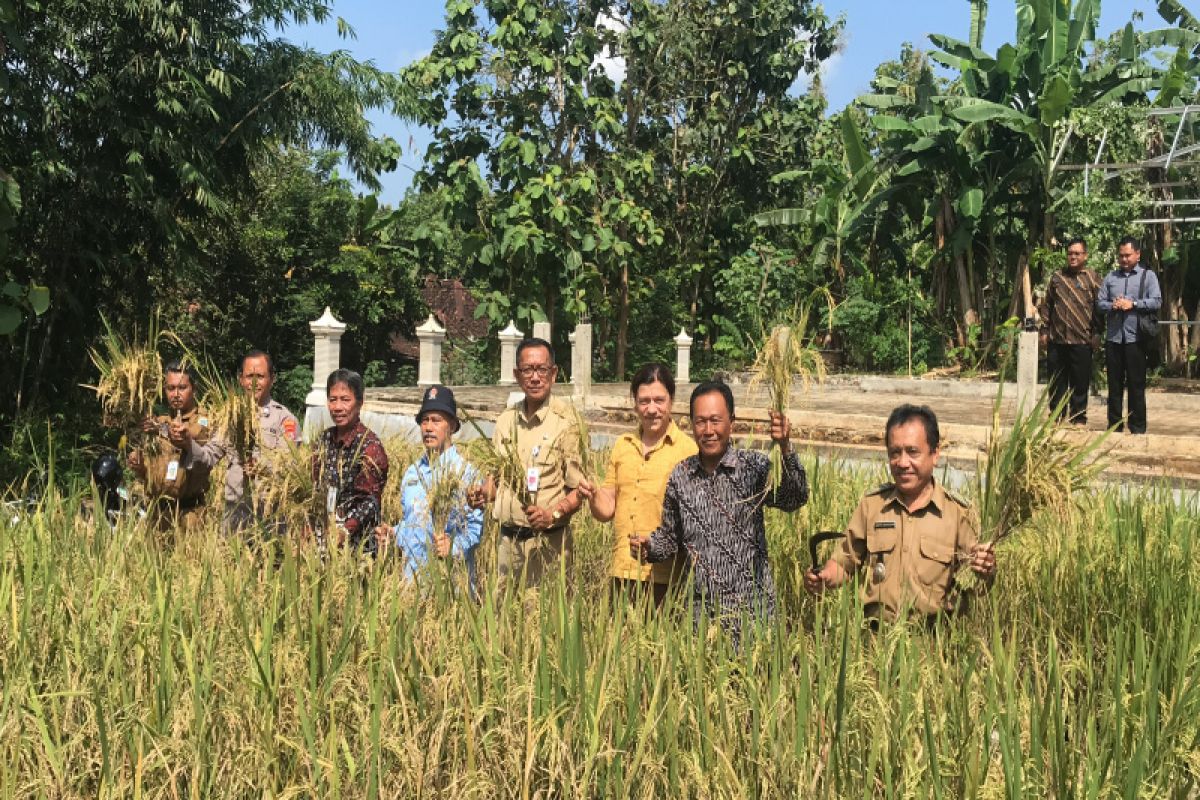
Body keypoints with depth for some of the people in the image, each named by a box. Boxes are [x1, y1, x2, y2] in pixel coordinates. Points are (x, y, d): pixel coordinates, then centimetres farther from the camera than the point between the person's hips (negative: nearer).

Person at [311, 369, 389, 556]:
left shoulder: (370, 446, -12)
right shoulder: (326, 439, 8)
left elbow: (370, 501, -15)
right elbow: (316, 488, 14)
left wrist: (344, 531, -26)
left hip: (357, 544, -6)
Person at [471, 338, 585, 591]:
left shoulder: (567, 421, -8)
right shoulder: (506, 419, 9)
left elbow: (579, 490, -8)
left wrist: (553, 514, -23)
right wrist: (484, 493, 0)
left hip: (548, 542, -5)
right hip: (508, 539, 5)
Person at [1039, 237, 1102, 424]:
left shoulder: (1092, 278, 1)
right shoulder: (1057, 277, 10)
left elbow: (1099, 307, 0)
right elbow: (1047, 305, 12)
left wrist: (1096, 333, -5)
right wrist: (1045, 330, 7)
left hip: (1081, 340, -3)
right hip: (1056, 339, 3)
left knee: (1080, 382, 3)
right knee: (1057, 380, 9)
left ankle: (1079, 418, 12)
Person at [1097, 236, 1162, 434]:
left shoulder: (1148, 276, 4)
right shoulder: (1110, 277, 13)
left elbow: (1157, 302, -6)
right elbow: (1099, 302, 8)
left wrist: (1133, 304, -16)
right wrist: (1113, 306, -11)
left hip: (1135, 338, -3)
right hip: (1113, 338, 3)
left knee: (1136, 385, 1)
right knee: (1114, 385, 8)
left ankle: (1138, 429, 7)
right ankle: (1114, 427, 15)